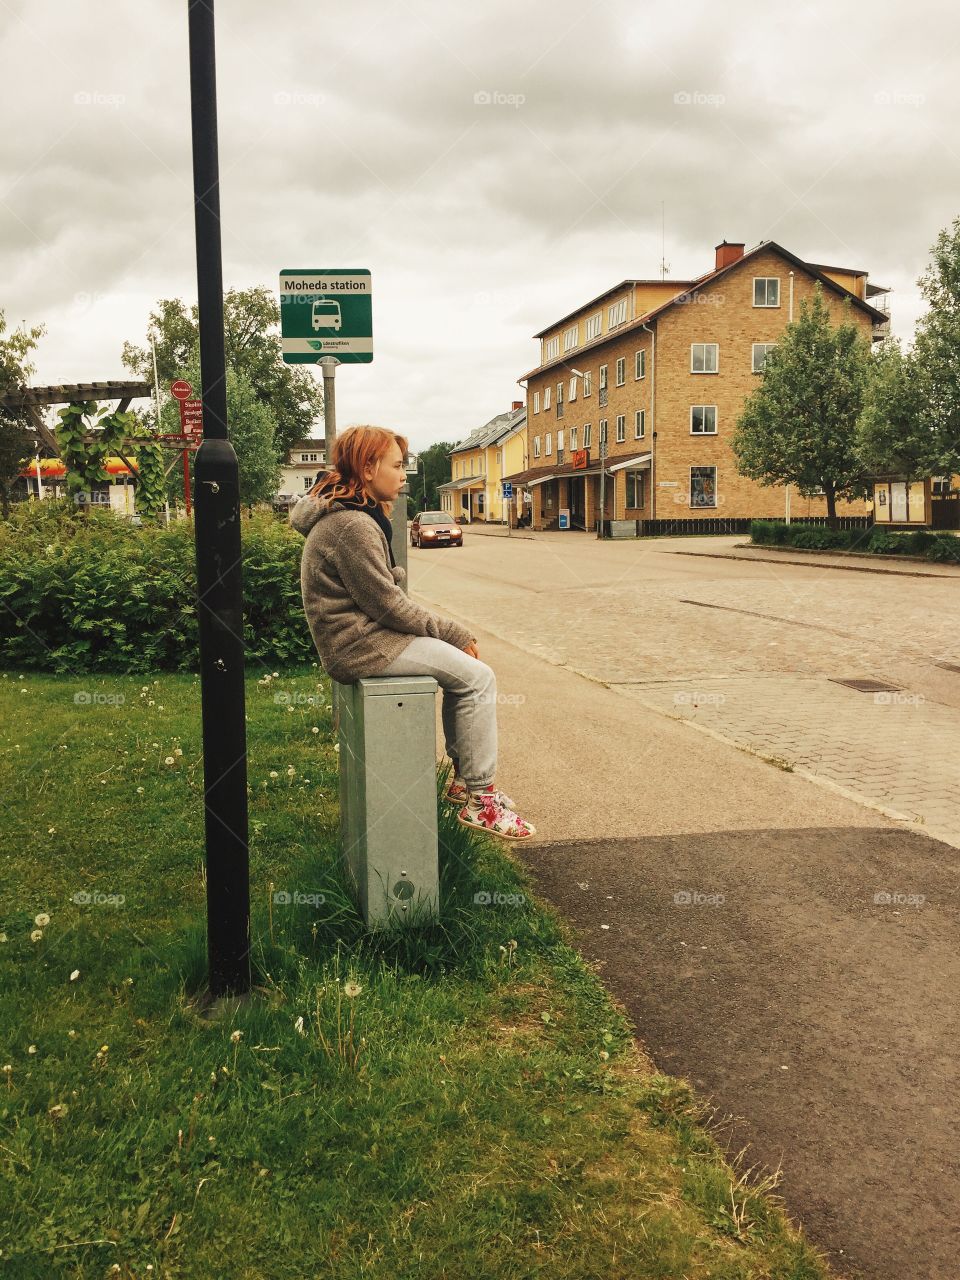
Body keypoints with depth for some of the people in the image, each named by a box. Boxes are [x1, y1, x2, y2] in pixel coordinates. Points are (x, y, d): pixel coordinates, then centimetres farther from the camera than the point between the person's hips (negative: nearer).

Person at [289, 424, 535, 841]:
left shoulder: (352, 514, 14)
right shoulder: (352, 525, -20)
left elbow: (382, 587, 18)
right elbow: (386, 604, -19)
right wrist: (456, 633, -9)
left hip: (364, 632, 11)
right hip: (359, 645, -10)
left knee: (463, 667, 12)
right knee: (477, 677, -11)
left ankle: (463, 776, 17)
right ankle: (479, 800, -4)